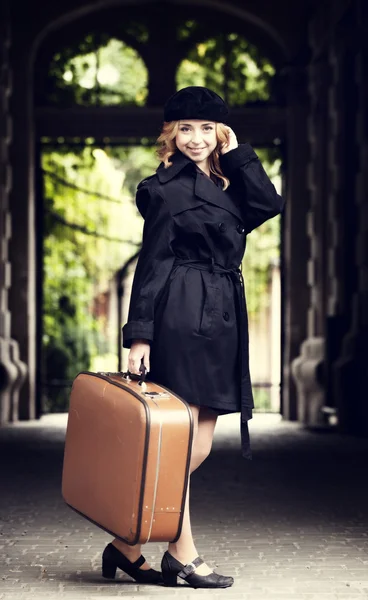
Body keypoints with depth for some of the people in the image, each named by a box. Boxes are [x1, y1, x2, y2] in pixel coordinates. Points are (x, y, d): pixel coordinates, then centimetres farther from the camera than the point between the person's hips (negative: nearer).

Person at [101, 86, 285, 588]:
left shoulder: (225, 185, 19)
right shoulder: (165, 187, -4)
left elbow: (269, 205, 1)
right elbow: (151, 261, -8)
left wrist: (236, 150, 6)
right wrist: (139, 335, -13)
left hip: (220, 321, 9)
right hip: (183, 316, -9)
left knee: (196, 447, 7)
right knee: (182, 446, -6)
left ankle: (128, 543, 12)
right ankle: (182, 555, 1)